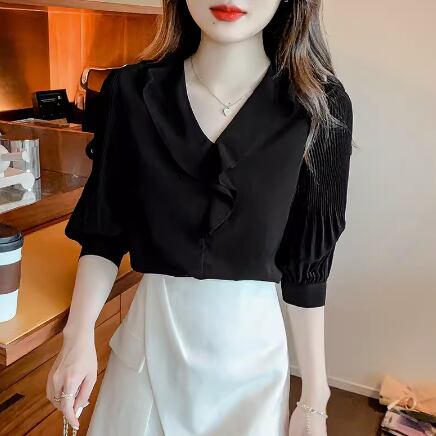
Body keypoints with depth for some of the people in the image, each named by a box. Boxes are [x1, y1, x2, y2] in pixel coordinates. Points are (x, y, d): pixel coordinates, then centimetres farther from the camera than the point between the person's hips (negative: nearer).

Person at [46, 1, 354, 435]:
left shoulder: (319, 106, -11)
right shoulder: (132, 91, -7)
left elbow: (306, 265, -5)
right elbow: (105, 233, 0)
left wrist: (314, 400, -1)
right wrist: (79, 335, -14)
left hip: (250, 346, 0)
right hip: (150, 334, 1)